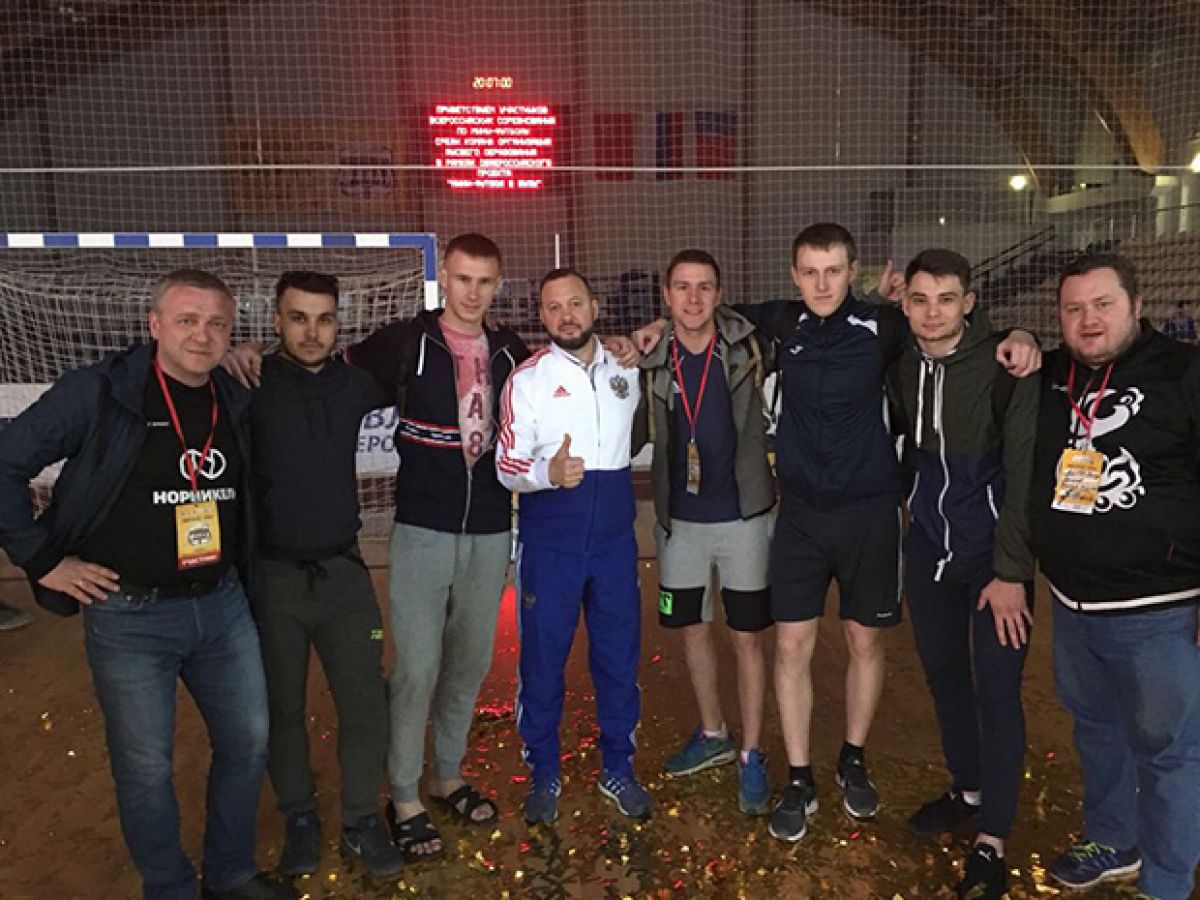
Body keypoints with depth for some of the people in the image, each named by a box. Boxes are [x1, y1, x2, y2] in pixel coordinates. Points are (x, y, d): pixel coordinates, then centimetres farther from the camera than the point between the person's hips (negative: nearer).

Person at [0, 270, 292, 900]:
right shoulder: (99, 392, -11)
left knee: (248, 742, 13)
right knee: (145, 767, 7)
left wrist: (242, 571, 11)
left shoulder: (237, 402, 4)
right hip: (130, 617, -5)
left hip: (222, 606, 5)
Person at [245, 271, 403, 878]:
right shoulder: (251, 383, -7)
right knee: (281, 705, 13)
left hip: (342, 570, 2)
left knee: (365, 703, 5)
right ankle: (299, 818, 35)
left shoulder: (353, 380, 3)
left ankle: (362, 821, 26)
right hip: (271, 574, -2)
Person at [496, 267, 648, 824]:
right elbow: (507, 465, -9)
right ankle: (544, 774, 25)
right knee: (543, 656, 6)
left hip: (614, 537, 3)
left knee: (620, 653, 10)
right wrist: (549, 471, -27)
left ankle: (618, 767, 29)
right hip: (549, 542, -3)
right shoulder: (528, 379, -5)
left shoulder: (624, 369, 6)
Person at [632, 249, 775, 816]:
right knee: (693, 627, 16)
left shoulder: (748, 346, -7)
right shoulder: (650, 360, -2)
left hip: (743, 514, -2)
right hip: (680, 519, 3)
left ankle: (751, 756, 23)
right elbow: (634, 435, 5)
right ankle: (713, 735, 37)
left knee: (748, 637, 5)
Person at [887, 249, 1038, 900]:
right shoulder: (900, 368, 1)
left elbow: (1022, 472, -16)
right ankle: (969, 792, 36)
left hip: (994, 554, -5)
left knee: (997, 692, -1)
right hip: (928, 548, 5)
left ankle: (991, 843, 11)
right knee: (943, 676, 15)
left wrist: (1010, 571, -17)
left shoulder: (1004, 365, -15)